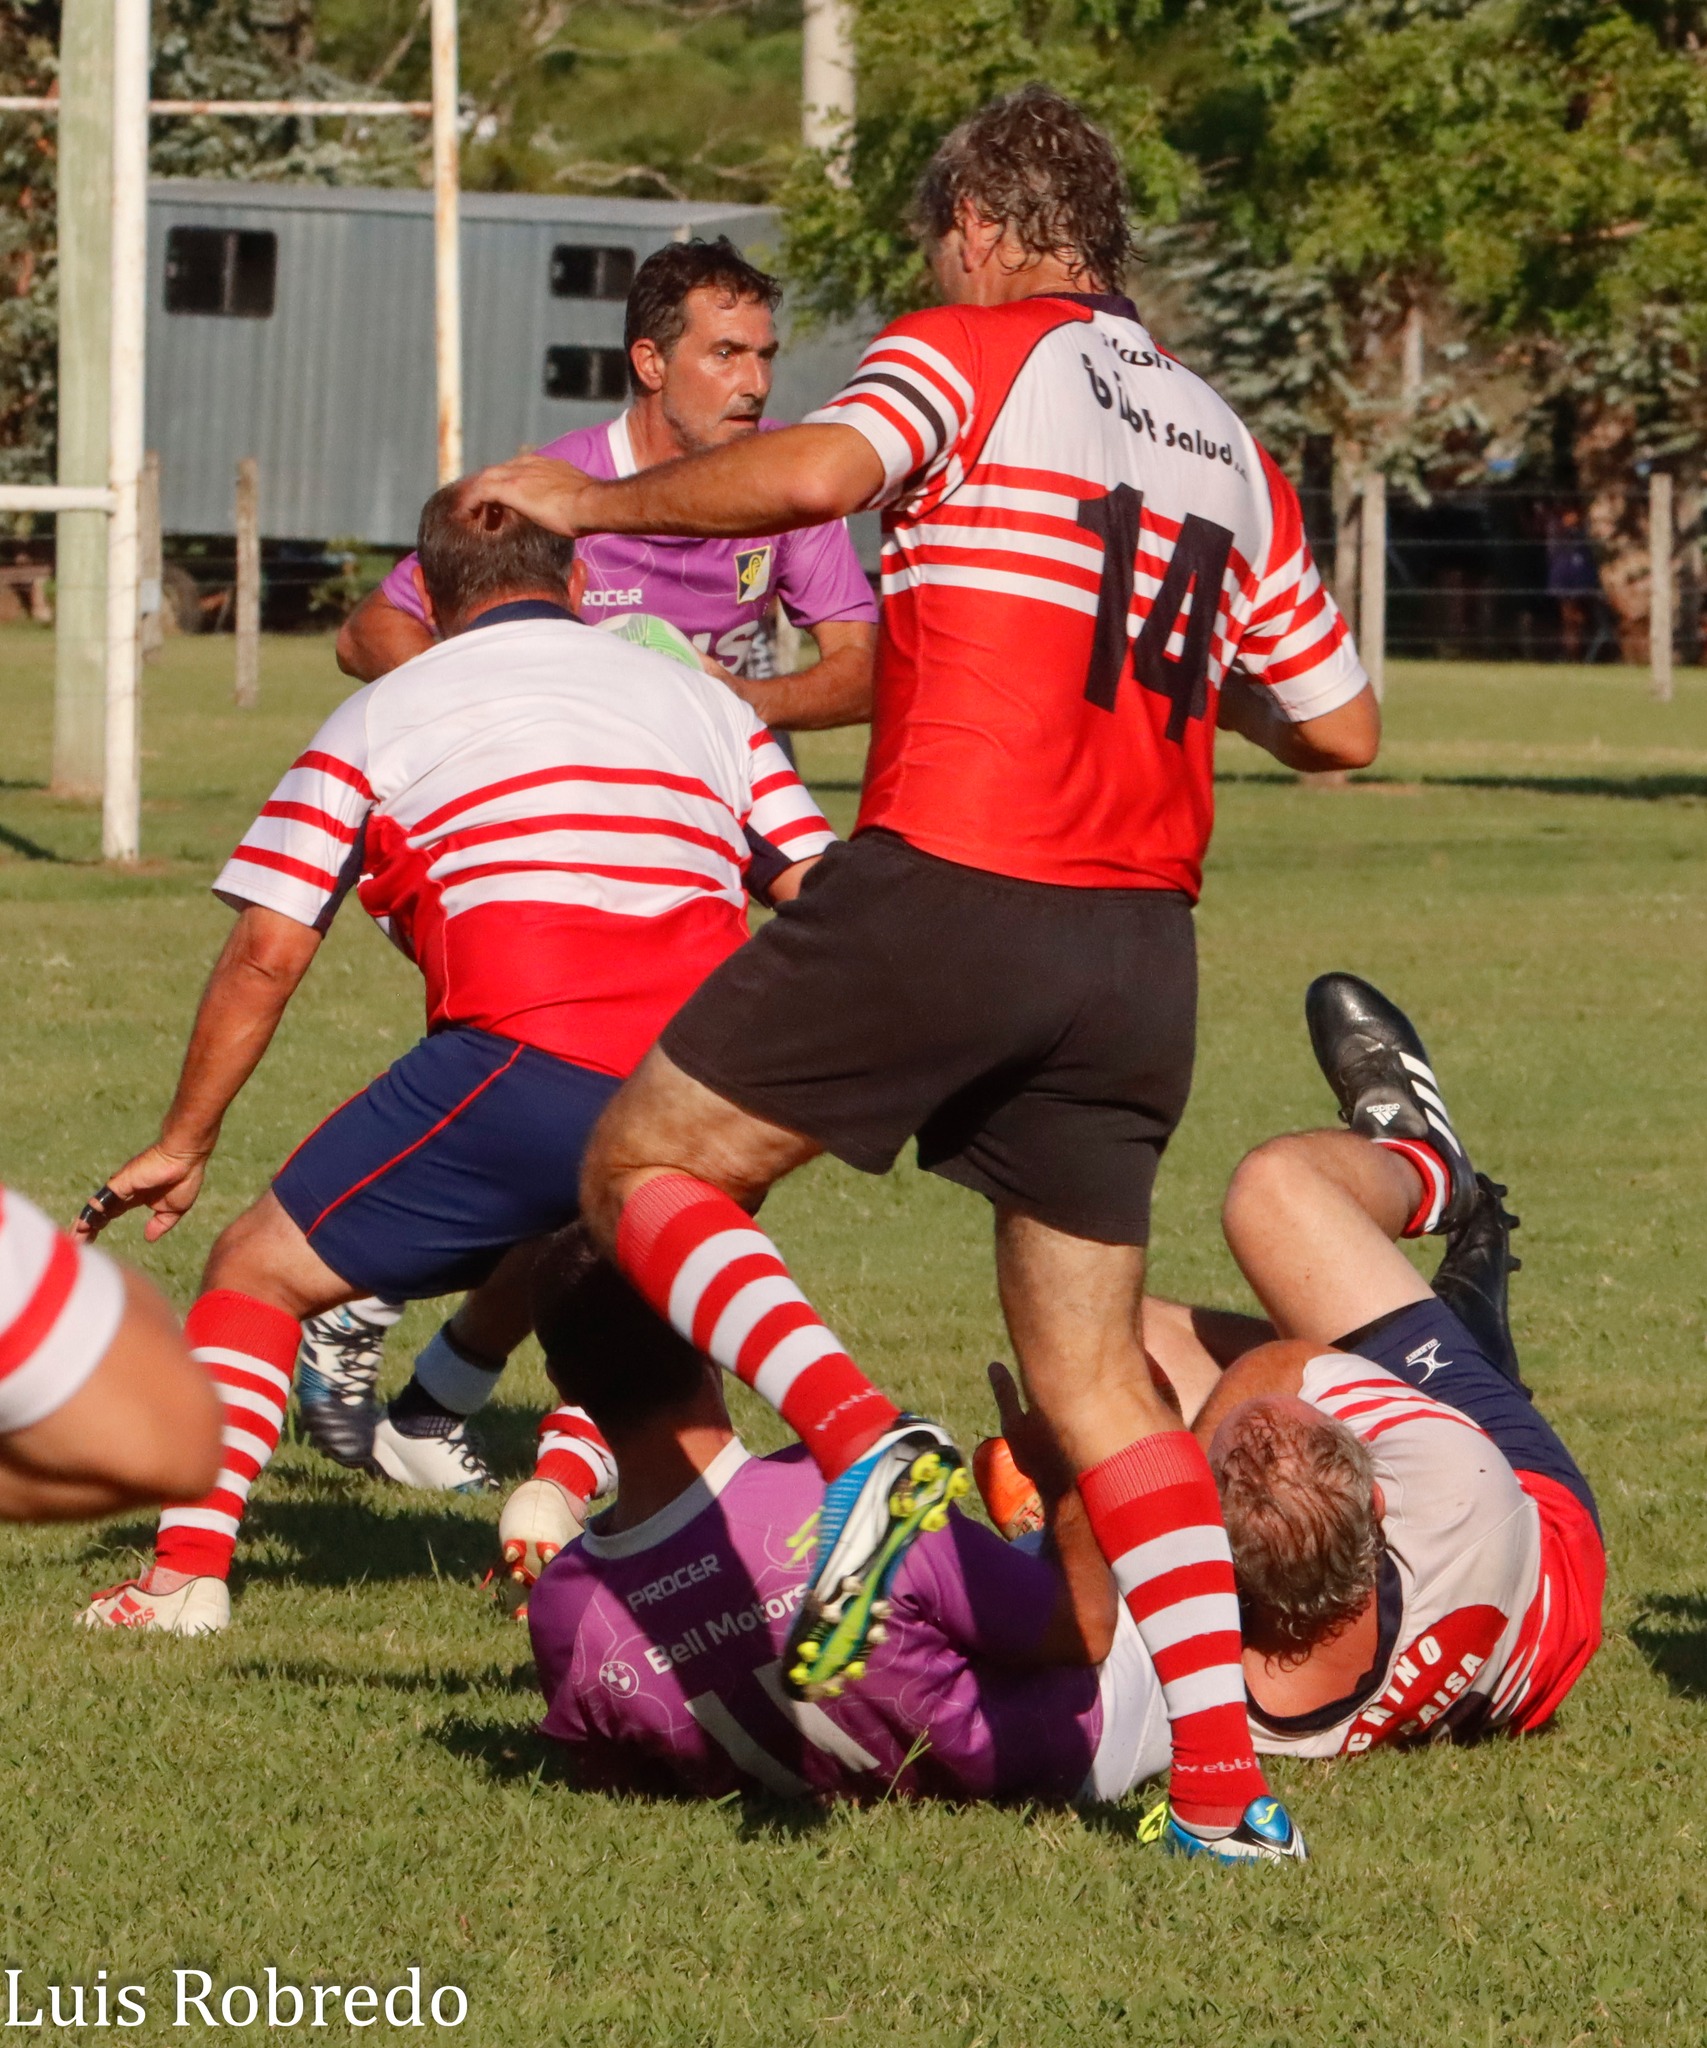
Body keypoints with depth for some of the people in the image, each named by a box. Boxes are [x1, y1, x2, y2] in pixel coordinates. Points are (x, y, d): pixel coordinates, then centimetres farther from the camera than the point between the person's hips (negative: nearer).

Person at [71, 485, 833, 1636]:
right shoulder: (699, 695, 25)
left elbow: (268, 951, 12)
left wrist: (185, 1143, 21)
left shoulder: (380, 718, 17)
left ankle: (188, 1571, -2)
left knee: (263, 1269, 11)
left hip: (530, 1060, -4)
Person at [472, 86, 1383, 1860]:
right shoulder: (1220, 441, 20)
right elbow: (1340, 726, 22)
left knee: (643, 1169, 8)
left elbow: (816, 468, -19)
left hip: (944, 891, -6)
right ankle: (1227, 1778, 1)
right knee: (1095, 1375, 12)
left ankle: (864, 1443, -16)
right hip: (1140, 943, 6)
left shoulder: (969, 352, 3)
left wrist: (595, 502, -6)